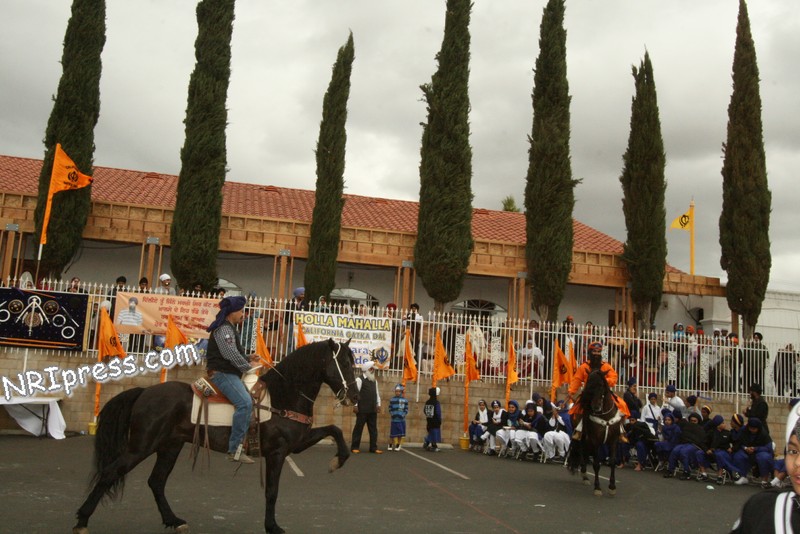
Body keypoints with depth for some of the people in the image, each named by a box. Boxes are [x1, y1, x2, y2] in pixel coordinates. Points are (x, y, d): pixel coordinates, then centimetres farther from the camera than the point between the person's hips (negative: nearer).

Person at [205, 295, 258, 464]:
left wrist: (248, 358, 13)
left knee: (250, 398, 15)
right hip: (222, 373, -12)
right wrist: (248, 367, -10)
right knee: (245, 402, -26)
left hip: (229, 373, 12)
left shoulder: (229, 328, 21)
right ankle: (235, 450, -27)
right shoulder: (223, 329, -12)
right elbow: (231, 354, -20)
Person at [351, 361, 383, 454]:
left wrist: (378, 404, 13)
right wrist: (355, 405, -14)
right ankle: (355, 447, 6)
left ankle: (373, 447, 12)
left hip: (373, 409, 7)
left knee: (373, 428, 7)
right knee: (359, 427, -1)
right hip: (362, 409, -7)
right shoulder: (359, 379, -5)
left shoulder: (374, 380, 17)